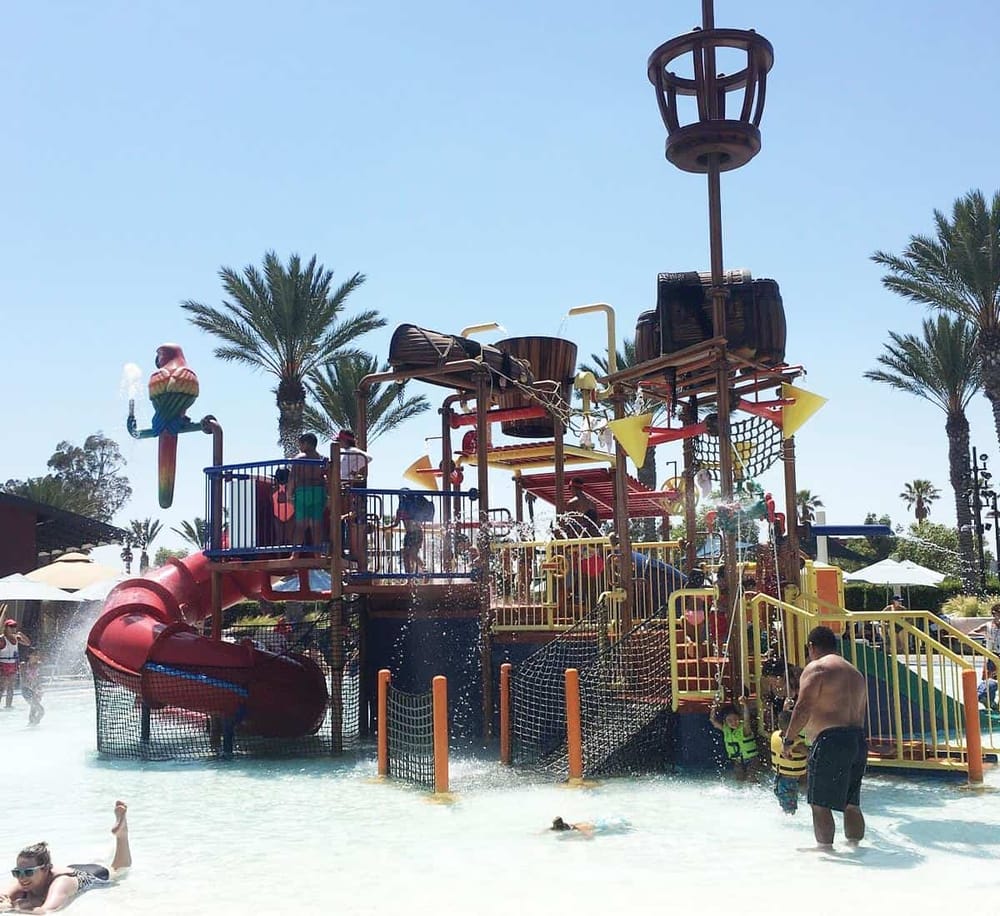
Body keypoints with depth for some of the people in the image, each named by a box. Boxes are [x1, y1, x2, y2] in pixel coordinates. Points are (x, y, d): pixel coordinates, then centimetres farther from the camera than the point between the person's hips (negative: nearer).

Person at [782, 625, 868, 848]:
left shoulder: (816, 668, -5)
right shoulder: (856, 673, 22)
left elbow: (803, 707, -14)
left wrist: (788, 739, -8)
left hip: (830, 740, -9)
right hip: (858, 741, 9)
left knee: (820, 804, -2)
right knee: (851, 804, 15)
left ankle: (826, 848, -3)